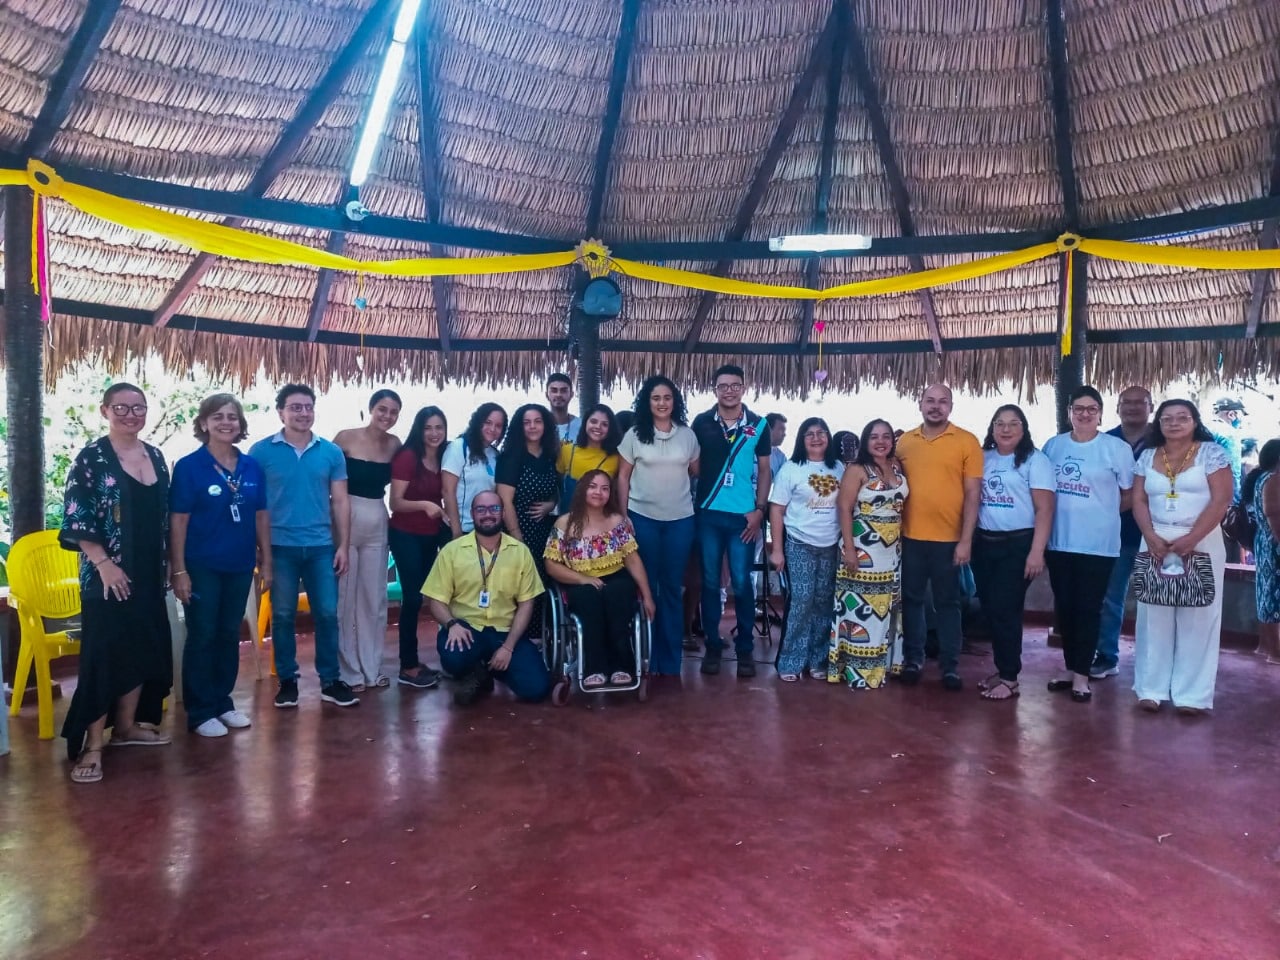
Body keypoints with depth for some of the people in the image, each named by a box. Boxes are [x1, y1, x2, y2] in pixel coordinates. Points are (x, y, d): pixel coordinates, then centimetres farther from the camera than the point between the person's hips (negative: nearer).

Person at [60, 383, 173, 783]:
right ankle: (91, 745, 1)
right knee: (104, 654, -6)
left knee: (145, 648, 11)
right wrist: (103, 563, -17)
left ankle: (126, 726, 26)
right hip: (108, 574, -6)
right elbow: (76, 519, -12)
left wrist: (166, 565, 12)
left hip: (148, 573, 6)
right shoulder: (91, 458, -8)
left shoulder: (155, 456, 9)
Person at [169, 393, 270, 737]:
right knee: (202, 636, 4)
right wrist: (179, 570, -13)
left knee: (229, 635, 14)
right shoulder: (189, 466, -8)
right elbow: (178, 521, -9)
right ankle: (200, 712, 14)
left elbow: (261, 516, 9)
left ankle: (223, 702, 26)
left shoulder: (252, 467, 4)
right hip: (202, 566, -4)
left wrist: (266, 561, 7)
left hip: (240, 565, 4)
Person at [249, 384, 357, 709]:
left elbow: (340, 502, 7)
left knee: (327, 613, 4)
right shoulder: (261, 451, -1)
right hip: (280, 547, -1)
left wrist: (343, 546, 2)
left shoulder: (331, 452, 4)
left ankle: (330, 681, 16)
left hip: (321, 546, 2)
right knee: (283, 615, 8)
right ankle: (287, 680, 21)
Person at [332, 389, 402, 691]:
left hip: (378, 524, 4)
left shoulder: (395, 444, 4)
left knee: (374, 597, 10)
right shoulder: (346, 438, -8)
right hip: (345, 521, -4)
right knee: (344, 596, 1)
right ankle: (348, 670, 12)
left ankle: (372, 667, 21)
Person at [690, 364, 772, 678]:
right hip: (708, 513, 1)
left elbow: (764, 470, 6)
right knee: (710, 582, 7)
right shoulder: (701, 422, 2)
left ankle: (745, 648, 14)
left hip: (743, 516, -1)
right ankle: (713, 645, 18)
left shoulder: (759, 425, 2)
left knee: (742, 583, 2)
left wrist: (759, 509, -3)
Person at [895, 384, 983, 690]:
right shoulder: (905, 441, 6)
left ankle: (950, 664, 17)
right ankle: (913, 658, 24)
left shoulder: (967, 441, -4)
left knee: (947, 602, 7)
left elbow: (972, 494, -5)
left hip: (949, 538, -3)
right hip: (910, 536, 3)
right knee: (911, 599, 11)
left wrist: (966, 540, -10)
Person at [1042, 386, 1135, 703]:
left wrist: (1103, 512, 4)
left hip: (1098, 543, -4)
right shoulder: (1053, 445, 7)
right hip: (1059, 542, 4)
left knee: (1088, 609, 2)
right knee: (1064, 607, 11)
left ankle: (1081, 675, 11)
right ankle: (1070, 668, 24)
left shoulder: (1117, 448, -5)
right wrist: (1065, 513, 7)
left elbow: (1130, 494, 1)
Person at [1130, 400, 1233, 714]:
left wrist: (1191, 539, -16)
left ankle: (1192, 694, 4)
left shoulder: (1211, 453, -1)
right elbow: (1139, 501, 5)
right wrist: (1151, 537, -10)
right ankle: (1152, 688, 10)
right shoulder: (1147, 456, 10)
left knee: (1197, 617, -1)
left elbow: (1221, 500, -9)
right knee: (1154, 615, 3)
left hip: (1202, 542, -3)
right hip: (1156, 542, 3)